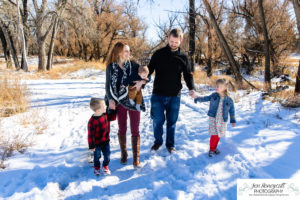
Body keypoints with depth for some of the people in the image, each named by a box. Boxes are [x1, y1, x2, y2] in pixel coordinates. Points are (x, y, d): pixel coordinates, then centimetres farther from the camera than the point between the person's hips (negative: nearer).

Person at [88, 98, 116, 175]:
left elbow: (112, 118, 11)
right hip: (97, 143, -5)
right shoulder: (92, 122, -29)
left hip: (106, 141, 5)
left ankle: (105, 166, 42)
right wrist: (91, 146, -15)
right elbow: (90, 135, -22)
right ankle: (96, 167, 46)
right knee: (97, 156, 19)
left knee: (107, 155, 15)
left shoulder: (105, 115, -9)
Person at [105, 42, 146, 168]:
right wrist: (110, 99, -10)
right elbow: (108, 85, 3)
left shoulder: (133, 65, -5)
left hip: (133, 101, -1)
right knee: (122, 129, 13)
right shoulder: (111, 67, -3)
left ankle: (136, 157, 13)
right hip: (119, 102, 1)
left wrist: (141, 82, -19)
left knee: (135, 130, 2)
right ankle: (123, 154, 32)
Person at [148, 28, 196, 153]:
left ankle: (170, 144, 29)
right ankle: (158, 141, 27)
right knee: (158, 120, 1)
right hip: (158, 95, -1)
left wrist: (191, 88, -9)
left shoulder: (183, 57, 4)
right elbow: (149, 69, 2)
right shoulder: (158, 54, 1)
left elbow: (188, 75, 8)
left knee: (172, 121, 10)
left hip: (174, 96, 1)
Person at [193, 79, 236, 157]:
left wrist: (233, 121, 7)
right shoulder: (213, 96, -2)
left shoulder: (229, 100, -5)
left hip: (222, 121, 1)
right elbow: (205, 98, 3)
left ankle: (214, 148, 33)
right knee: (214, 135, -5)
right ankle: (211, 149, 11)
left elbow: (231, 111, 4)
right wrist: (197, 98, -12)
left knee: (218, 135, 12)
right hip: (213, 119, -1)